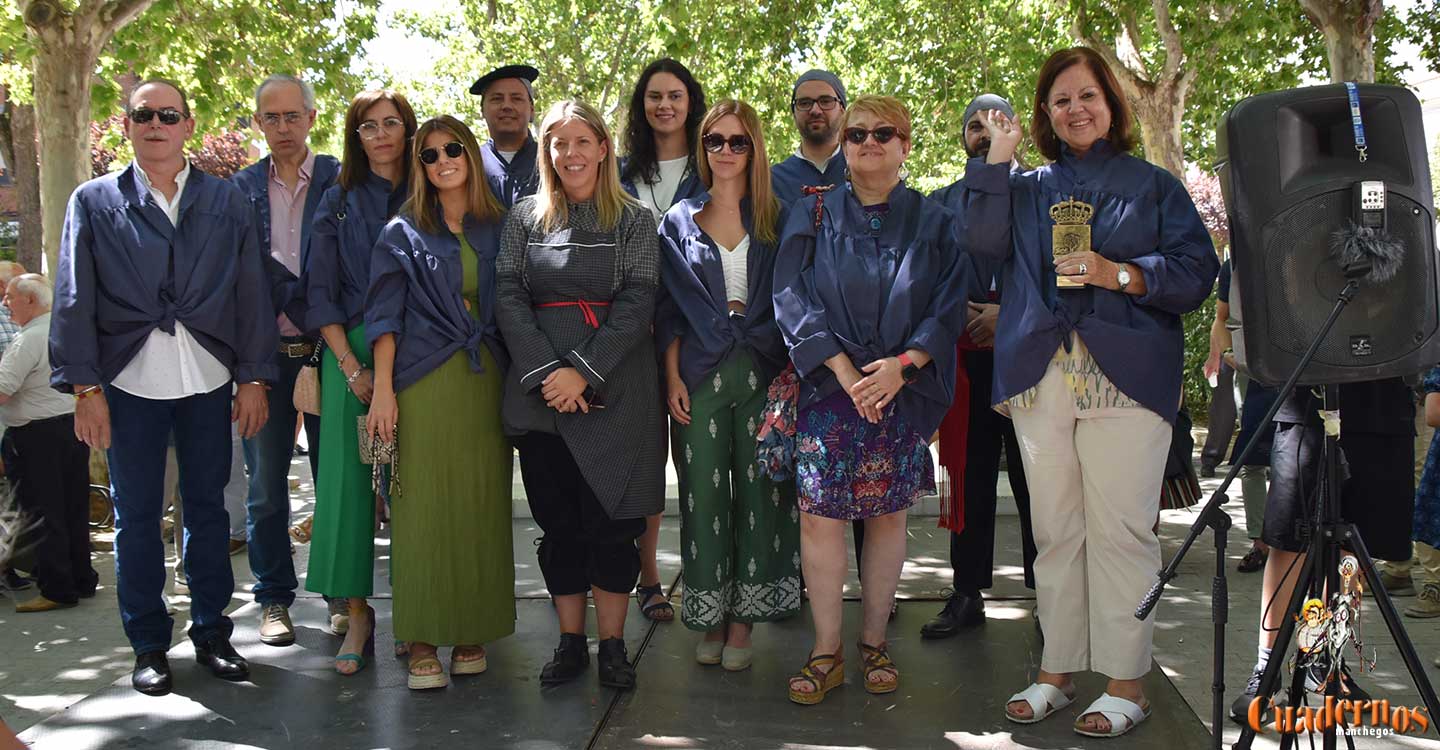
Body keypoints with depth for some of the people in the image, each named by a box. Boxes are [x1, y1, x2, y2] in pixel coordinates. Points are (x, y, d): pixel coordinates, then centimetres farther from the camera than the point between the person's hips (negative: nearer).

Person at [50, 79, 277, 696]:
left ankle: (211, 633, 22)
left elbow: (251, 292, 5)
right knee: (137, 516, 7)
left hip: (208, 379, 1)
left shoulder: (225, 201, 7)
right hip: (130, 383, -1)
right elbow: (74, 299, 1)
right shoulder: (95, 202, 4)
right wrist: (85, 388, -6)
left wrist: (253, 378, 0)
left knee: (207, 507, 9)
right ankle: (149, 645, 19)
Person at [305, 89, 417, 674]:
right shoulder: (339, 203, 9)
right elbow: (320, 295, 5)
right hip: (352, 353, 0)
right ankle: (356, 613, 4)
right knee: (348, 479, -4)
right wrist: (352, 365, -6)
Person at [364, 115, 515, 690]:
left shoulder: (498, 229, 12)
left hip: (486, 383, 2)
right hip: (424, 384, -2)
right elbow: (384, 314, 1)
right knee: (423, 509, -4)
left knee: (482, 510, 3)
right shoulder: (404, 233, 6)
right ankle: (422, 642, 3)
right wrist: (382, 389, -9)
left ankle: (471, 633, 13)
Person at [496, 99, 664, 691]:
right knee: (557, 520, 7)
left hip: (614, 391, -2)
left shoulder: (634, 220, 3)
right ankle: (571, 641, 18)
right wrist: (545, 373, -11)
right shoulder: (524, 218, 10)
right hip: (540, 391, 2)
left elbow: (636, 305, -5)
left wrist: (583, 372, -15)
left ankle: (612, 643, 11)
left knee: (612, 518, -1)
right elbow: (510, 298, 2)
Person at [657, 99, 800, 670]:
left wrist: (791, 370, -5)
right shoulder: (681, 221, 9)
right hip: (700, 372, 0)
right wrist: (672, 377, -3)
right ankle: (709, 615, 13)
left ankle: (744, 617, 11)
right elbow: (670, 308, 7)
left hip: (762, 371, 0)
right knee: (703, 491, 1)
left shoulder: (774, 220, 9)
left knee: (759, 490, 1)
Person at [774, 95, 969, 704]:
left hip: (902, 390, 1)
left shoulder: (933, 223, 8)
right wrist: (843, 368, -13)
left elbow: (949, 305, 1)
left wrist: (902, 364, -14)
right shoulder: (813, 215, 7)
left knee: (888, 515, 5)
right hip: (827, 386, 0)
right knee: (819, 514, -5)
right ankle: (826, 652, 5)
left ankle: (874, 642, 19)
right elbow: (792, 298, -1)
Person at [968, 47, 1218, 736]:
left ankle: (1126, 683, 3)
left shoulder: (1153, 185, 11)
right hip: (1040, 375, 3)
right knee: (1055, 530, 7)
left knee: (1120, 530, -6)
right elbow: (987, 242, 1)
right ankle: (1056, 670, 16)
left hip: (1124, 375, -3)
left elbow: (1197, 270, 2)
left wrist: (1122, 275, -11)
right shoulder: (1029, 188, 19)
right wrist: (995, 162, -3)